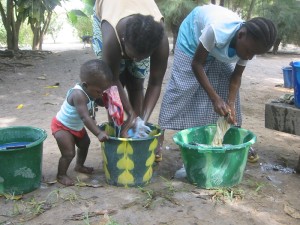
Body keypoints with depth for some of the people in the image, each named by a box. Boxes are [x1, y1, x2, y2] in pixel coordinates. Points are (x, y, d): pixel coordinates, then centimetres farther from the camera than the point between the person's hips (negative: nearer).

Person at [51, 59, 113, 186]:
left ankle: (79, 166, 46)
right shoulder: (79, 94, -38)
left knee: (85, 144, 23)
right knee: (69, 153, -10)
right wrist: (98, 133, -46)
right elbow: (85, 117, -42)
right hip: (62, 127, -9)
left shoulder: (89, 90, -11)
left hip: (77, 126, 9)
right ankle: (61, 175, 14)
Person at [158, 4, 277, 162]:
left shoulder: (250, 44, -26)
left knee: (225, 86, -3)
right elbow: (197, 64, -33)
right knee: (183, 87, -10)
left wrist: (230, 104, -27)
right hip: (193, 34, -5)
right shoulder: (217, 31, -44)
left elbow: (236, 76, -12)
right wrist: (215, 98, -38)